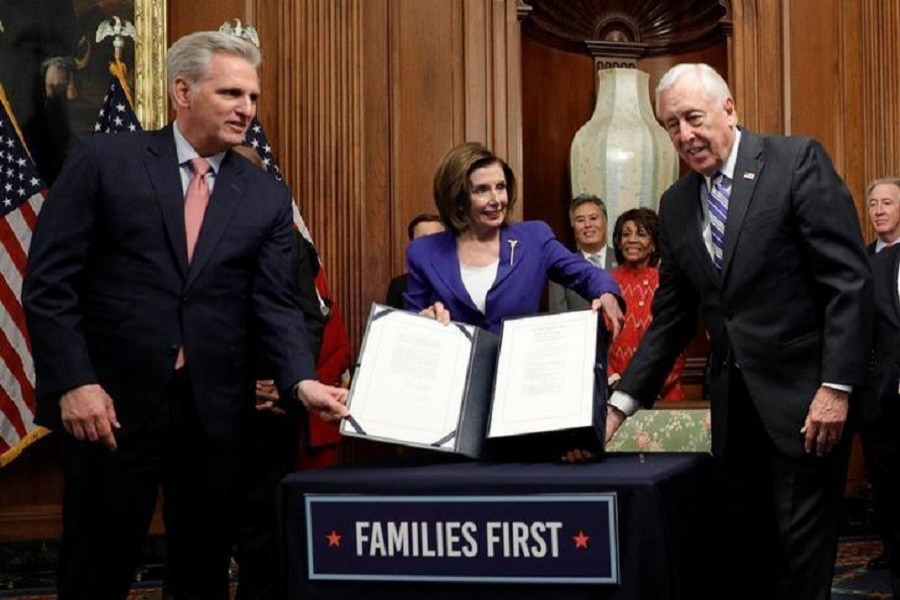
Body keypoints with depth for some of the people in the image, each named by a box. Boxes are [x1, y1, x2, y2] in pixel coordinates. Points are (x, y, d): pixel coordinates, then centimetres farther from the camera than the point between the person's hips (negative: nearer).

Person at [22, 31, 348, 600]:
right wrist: (74, 382, -14)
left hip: (215, 410, 3)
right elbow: (49, 283, -5)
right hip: (112, 402, -3)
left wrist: (303, 382, -18)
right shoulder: (103, 161, -2)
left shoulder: (268, 197, 7)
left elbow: (275, 304, 0)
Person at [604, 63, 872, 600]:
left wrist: (837, 387, -17)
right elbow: (672, 318, 14)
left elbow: (850, 278, -11)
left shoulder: (798, 161, -6)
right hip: (733, 405, 6)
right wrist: (621, 404, 7)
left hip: (802, 394, -6)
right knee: (742, 555, 10)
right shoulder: (676, 205, 11)